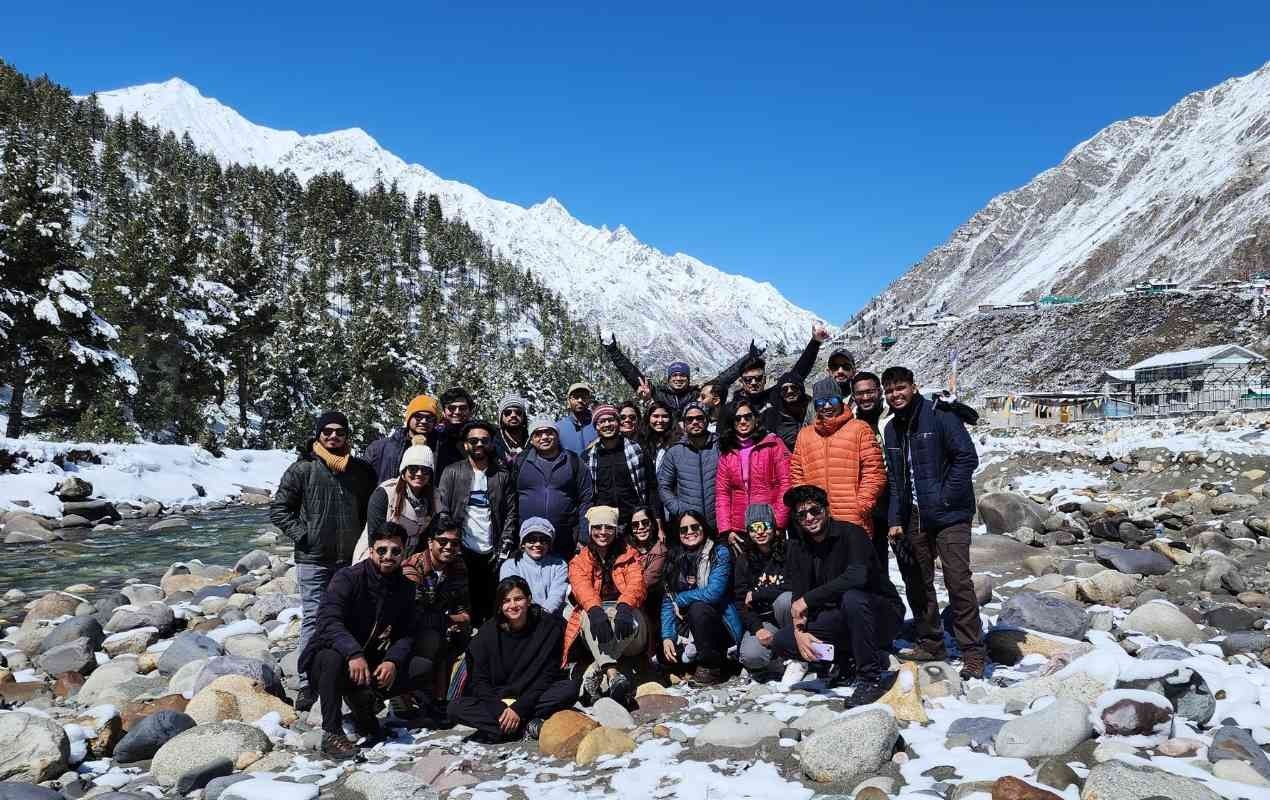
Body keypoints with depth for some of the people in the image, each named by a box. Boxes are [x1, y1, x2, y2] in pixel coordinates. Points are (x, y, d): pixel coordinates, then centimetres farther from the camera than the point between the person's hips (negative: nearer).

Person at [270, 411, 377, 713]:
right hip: (314, 560, -3)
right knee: (313, 619, -2)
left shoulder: (362, 470, 7)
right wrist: (302, 535, -8)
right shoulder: (303, 469, -2)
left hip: (352, 559, 3)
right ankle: (308, 683, 5)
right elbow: (278, 509, 1)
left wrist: (364, 539, 5)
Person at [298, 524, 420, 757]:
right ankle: (331, 733, -25)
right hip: (326, 657, -5)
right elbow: (328, 621, -29)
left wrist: (393, 661, -23)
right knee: (333, 658, -39)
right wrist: (354, 653, -44)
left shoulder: (405, 587, 2)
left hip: (371, 663, 5)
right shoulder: (348, 578, -15)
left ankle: (362, 700, 4)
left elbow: (406, 634, -1)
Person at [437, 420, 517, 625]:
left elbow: (511, 515, 4)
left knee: (490, 605, 1)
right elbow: (442, 512, -1)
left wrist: (504, 549, -4)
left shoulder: (503, 475, 7)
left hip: (492, 552, 1)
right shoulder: (452, 472, 4)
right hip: (462, 550, -1)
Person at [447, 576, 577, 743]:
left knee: (569, 689, -28)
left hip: (533, 697, -1)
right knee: (455, 708, -24)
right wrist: (502, 710, -23)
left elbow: (547, 675, -11)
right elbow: (478, 681, -6)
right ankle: (528, 727, -28)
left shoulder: (547, 627, -8)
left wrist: (519, 708, -22)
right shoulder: (487, 634, -4)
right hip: (497, 701, 1)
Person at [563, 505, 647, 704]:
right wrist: (595, 610, -35)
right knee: (590, 614, -32)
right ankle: (612, 673, -47)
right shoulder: (579, 561, 11)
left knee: (630, 618, -34)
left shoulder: (629, 556, 12)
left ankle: (594, 674, -35)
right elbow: (582, 587, -11)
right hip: (596, 638, 1)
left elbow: (636, 585, -8)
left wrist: (624, 606, -32)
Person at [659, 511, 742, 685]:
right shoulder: (675, 559, 7)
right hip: (686, 630, 4)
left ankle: (711, 667, -18)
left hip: (719, 624, -4)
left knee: (697, 608, -33)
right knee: (664, 656, -20)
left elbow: (714, 592, -20)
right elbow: (667, 600, 1)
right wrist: (667, 637, -11)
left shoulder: (720, 552, -6)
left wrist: (680, 600, -11)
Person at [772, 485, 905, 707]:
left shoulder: (850, 533, -18)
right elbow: (797, 597, -2)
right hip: (840, 620, 6)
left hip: (884, 615, -6)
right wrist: (799, 631, -21)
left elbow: (857, 576, -36)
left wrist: (808, 599, -30)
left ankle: (871, 677, -20)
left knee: (852, 597, -38)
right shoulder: (797, 548, 2)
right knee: (781, 642, -8)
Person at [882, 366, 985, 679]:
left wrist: (946, 497, -14)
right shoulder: (893, 429, 12)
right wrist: (895, 519, 7)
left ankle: (973, 652, -1)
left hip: (949, 515, -7)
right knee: (919, 582, 11)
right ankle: (930, 643, 25)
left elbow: (967, 458, -12)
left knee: (958, 581, -9)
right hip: (914, 517, 7)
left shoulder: (939, 415, -9)